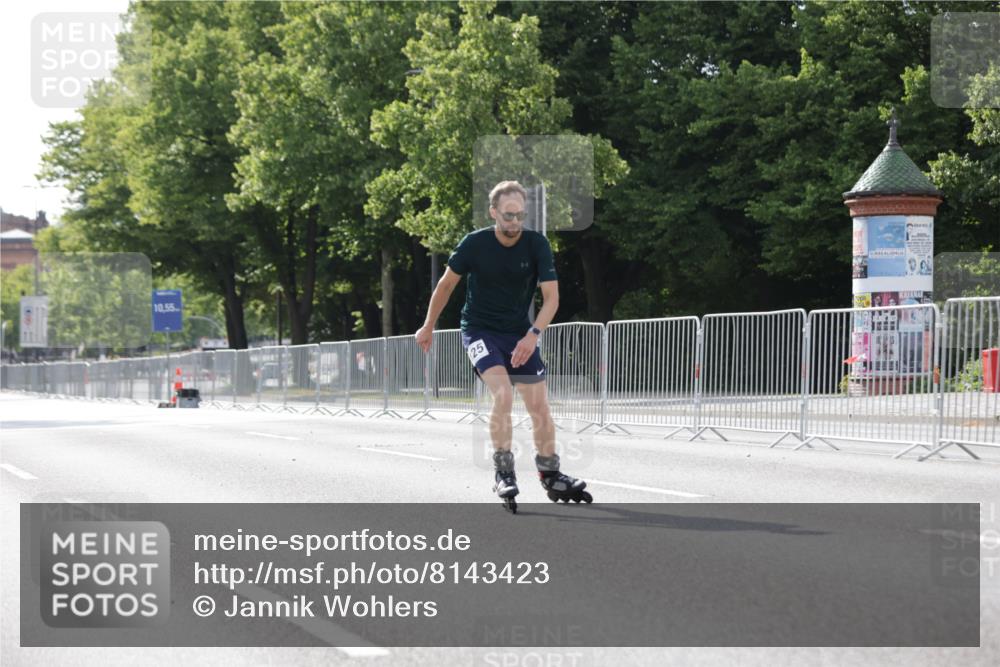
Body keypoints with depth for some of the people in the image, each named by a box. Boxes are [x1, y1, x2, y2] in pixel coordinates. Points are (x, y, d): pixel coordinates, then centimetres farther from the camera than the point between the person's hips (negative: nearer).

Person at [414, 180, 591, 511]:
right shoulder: (474, 244, -15)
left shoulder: (537, 244, -12)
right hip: (479, 330, -3)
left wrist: (532, 335, -29)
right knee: (503, 394, -25)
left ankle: (550, 476, 19)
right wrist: (428, 327, 9)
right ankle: (503, 473, -14)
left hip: (520, 333, 3)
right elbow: (446, 284, 1)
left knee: (540, 406, 1)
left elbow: (551, 297, -14)